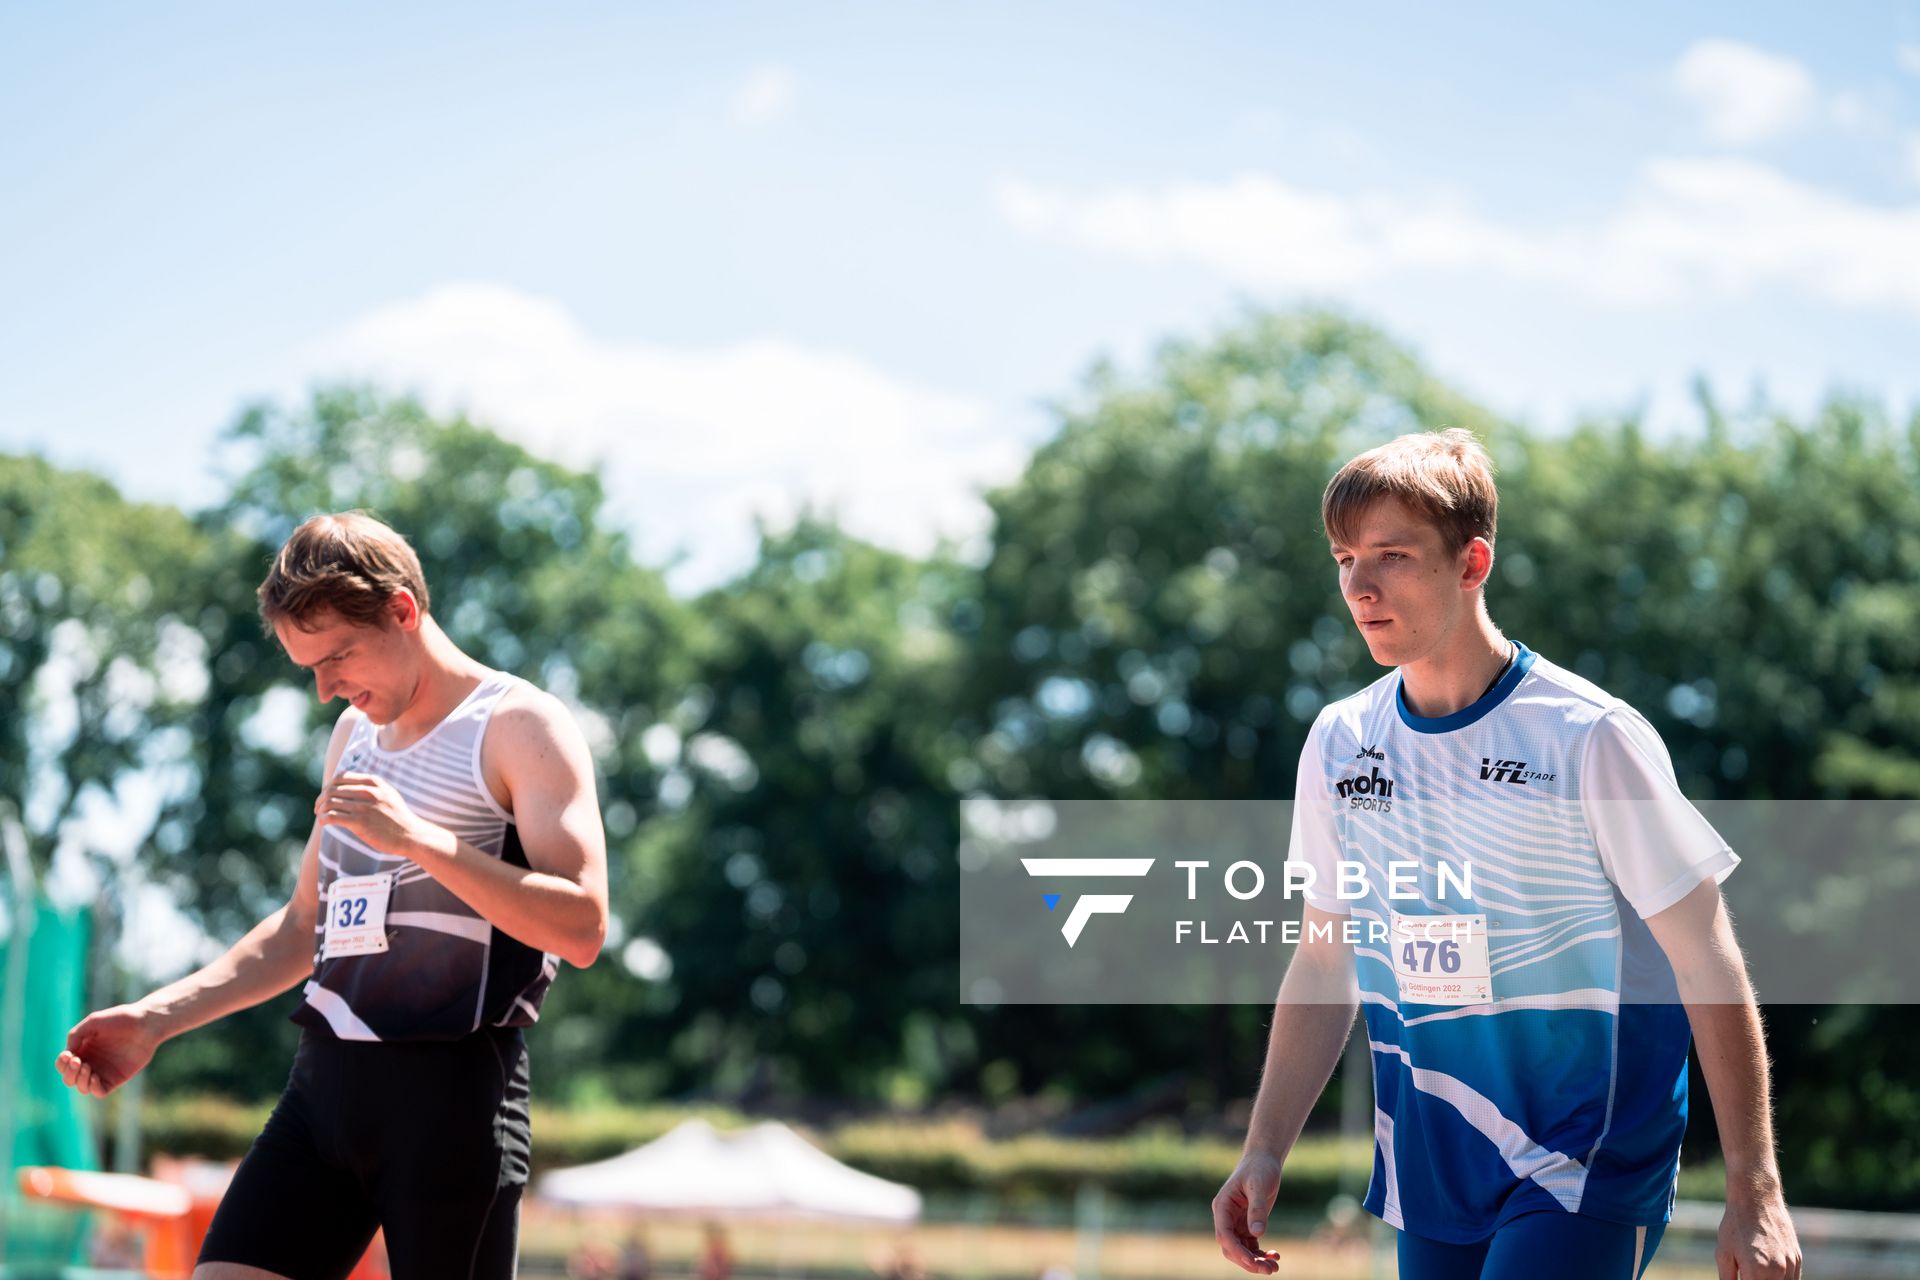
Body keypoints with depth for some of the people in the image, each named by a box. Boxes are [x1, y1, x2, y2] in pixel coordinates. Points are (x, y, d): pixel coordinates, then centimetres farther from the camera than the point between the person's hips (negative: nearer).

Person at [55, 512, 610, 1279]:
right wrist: (156, 1019, 16)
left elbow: (581, 928, -17)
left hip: (452, 1093, -7)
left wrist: (419, 840, -24)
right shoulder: (354, 733, 18)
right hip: (325, 1080, 7)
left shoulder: (519, 727, -5)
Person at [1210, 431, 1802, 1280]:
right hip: (1430, 1169, 6)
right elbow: (1324, 961, 14)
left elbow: (1707, 963, -9)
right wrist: (1264, 1150, 6)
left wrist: (1754, 1195, -12)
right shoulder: (1340, 743, 5)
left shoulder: (1589, 738, -12)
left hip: (1589, 1165, -6)